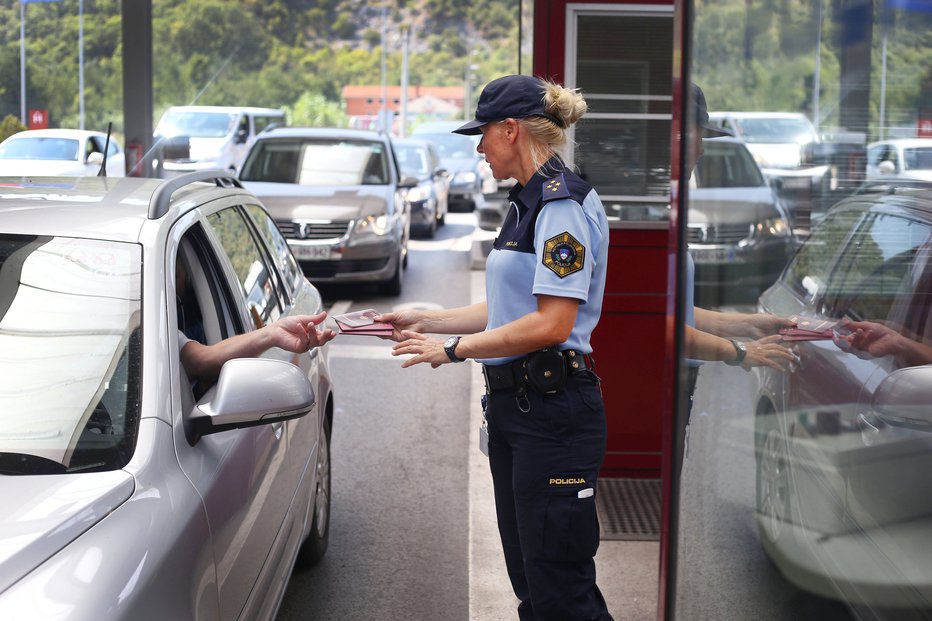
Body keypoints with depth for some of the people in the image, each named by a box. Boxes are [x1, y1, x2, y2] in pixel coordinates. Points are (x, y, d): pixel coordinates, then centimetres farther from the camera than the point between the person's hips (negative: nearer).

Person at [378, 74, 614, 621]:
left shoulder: (565, 204, -14)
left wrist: (453, 349, -14)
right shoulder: (528, 203, 17)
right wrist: (427, 321, 18)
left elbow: (551, 324, -21)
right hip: (514, 405, 10)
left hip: (554, 411, -10)